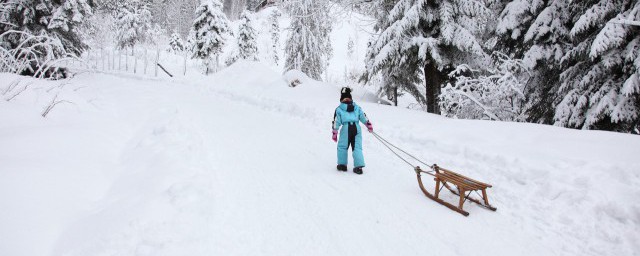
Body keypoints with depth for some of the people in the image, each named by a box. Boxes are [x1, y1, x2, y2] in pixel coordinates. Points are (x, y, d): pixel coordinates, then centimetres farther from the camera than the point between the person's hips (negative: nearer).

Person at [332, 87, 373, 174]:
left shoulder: (339, 109, 7)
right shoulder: (357, 107, 15)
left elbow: (336, 122, 4)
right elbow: (364, 117, 14)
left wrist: (334, 133, 8)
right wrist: (369, 126, 25)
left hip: (346, 129, -2)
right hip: (357, 128, 3)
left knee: (342, 147, 13)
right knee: (357, 147, 4)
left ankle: (342, 164, 16)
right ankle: (359, 166, -4)